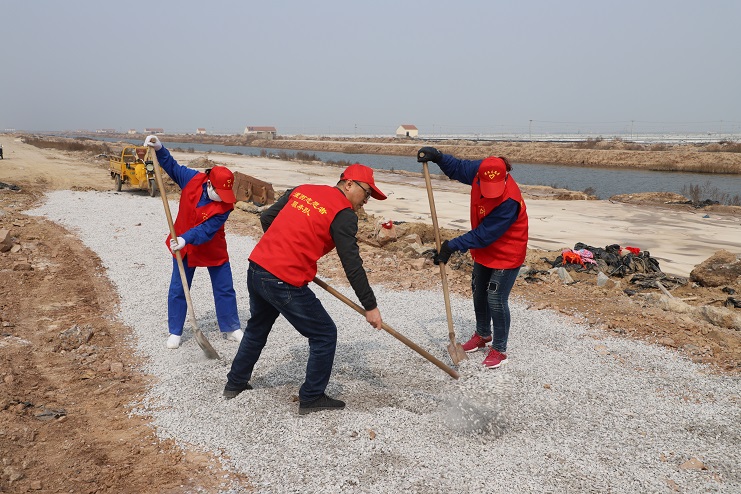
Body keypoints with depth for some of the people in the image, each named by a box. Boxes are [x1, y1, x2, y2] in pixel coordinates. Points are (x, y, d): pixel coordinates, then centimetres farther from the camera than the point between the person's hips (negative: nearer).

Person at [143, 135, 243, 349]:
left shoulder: (225, 205, -26)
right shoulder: (192, 179, -19)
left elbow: (206, 230, -33)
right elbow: (172, 166, -2)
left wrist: (185, 239, -46)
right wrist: (159, 149, -16)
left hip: (213, 250, -2)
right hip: (183, 246, 2)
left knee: (225, 289, 6)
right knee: (177, 290, 7)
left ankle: (231, 328, 23)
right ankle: (175, 332, 22)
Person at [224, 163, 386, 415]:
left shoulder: (301, 190, 13)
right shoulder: (344, 214, -7)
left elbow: (266, 217, 18)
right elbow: (352, 265, -10)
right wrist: (370, 306, -5)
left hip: (256, 268, 8)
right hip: (285, 283, -8)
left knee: (257, 328, 30)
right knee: (324, 335, 9)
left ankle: (235, 383, 45)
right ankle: (311, 398, 19)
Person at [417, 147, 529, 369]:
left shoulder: (509, 201, -36)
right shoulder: (480, 170, -17)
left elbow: (484, 235, -33)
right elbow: (457, 168, 4)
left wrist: (453, 246, -32)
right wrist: (437, 156, -12)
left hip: (506, 255, -8)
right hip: (484, 251, 8)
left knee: (496, 300, -6)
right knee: (479, 293, 19)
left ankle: (499, 349, 15)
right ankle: (483, 334, 42)